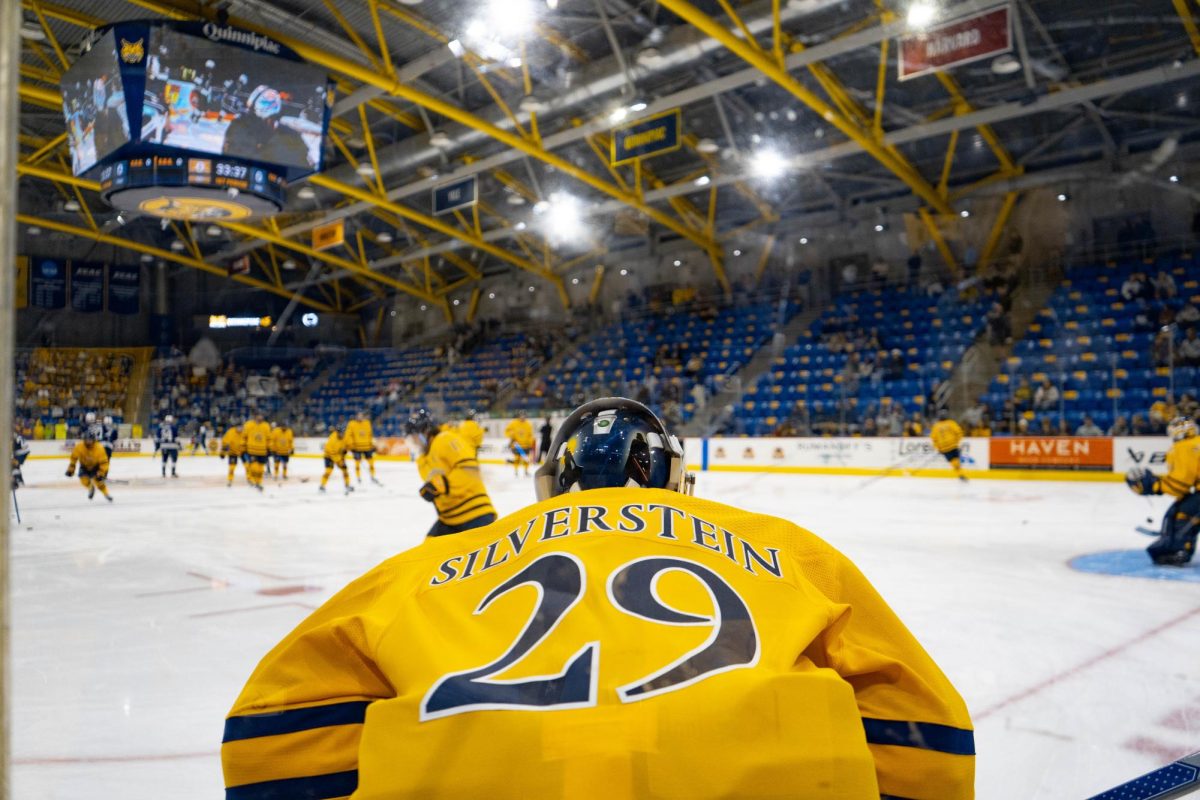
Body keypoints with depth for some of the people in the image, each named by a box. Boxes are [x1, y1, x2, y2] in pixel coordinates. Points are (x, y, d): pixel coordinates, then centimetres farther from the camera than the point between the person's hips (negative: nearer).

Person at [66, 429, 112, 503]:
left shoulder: (99, 448, -30)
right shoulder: (79, 446, -24)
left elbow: (104, 462, -24)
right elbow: (73, 458, -8)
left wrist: (101, 474, -32)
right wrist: (70, 469, -7)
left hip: (95, 466, -2)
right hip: (84, 466, 2)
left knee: (97, 480, -21)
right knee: (84, 480, -17)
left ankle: (106, 494, 1)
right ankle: (91, 488, 18)